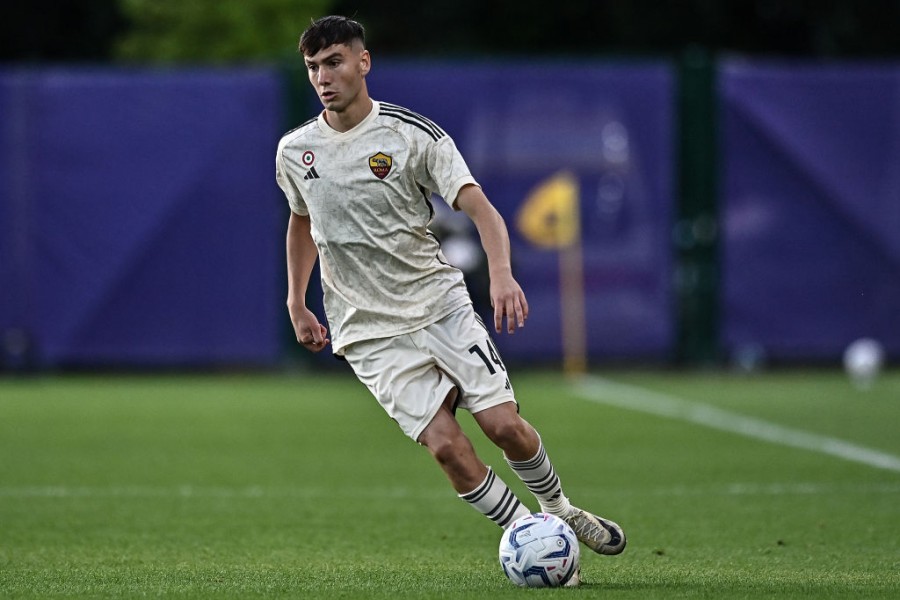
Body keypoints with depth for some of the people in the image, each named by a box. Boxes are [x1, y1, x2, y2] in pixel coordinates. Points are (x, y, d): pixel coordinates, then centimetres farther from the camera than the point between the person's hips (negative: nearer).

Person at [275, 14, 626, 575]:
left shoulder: (413, 134, -8)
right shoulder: (295, 151, 2)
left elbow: (479, 207, -17)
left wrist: (501, 272, -35)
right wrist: (296, 305, 22)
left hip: (440, 303, -1)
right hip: (370, 333, 1)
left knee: (504, 424, -10)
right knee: (446, 445, -16)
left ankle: (561, 512, 19)